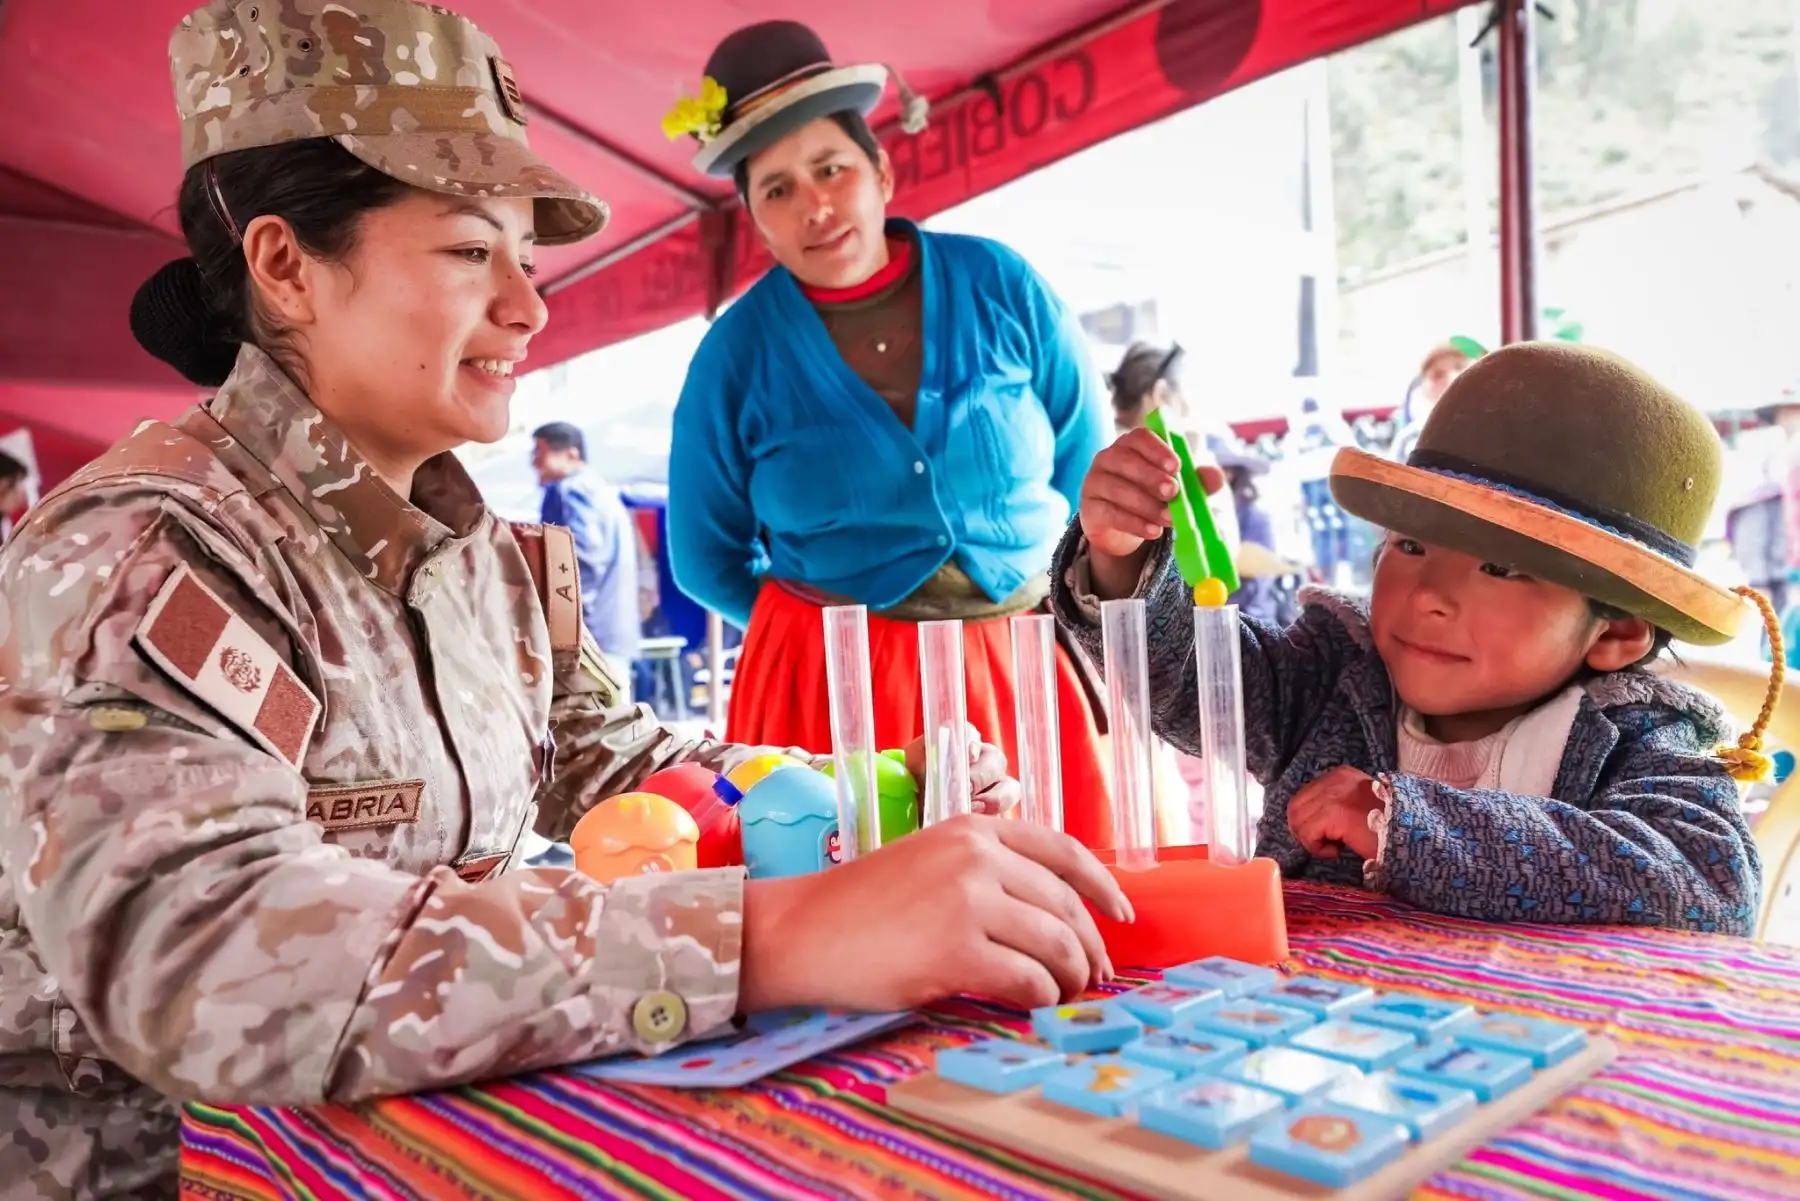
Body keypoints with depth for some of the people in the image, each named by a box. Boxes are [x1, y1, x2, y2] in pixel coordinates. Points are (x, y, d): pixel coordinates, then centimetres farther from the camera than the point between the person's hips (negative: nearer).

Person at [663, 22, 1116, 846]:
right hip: (829, 687, -1)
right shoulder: (736, 354, -3)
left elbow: (1088, 467, 11)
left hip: (1031, 667, 2)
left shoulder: (999, 286, -1)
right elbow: (708, 562, 7)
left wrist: (1050, 598, 8)